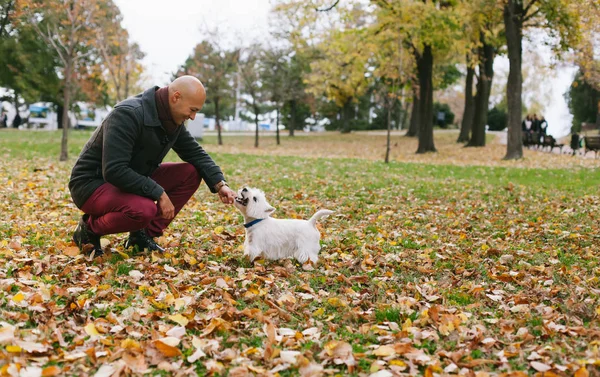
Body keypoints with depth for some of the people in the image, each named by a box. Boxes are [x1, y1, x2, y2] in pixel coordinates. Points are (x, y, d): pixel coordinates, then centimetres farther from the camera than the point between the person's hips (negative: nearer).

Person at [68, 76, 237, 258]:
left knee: (190, 173, -5)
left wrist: (219, 184, -9)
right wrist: (159, 193, -31)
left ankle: (144, 234, 1)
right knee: (143, 209, -37)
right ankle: (89, 229, -6)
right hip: (91, 184, -8)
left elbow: (196, 153, 7)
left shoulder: (173, 120, -2)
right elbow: (113, 170, -34)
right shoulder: (127, 115, -28)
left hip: (133, 179, 8)